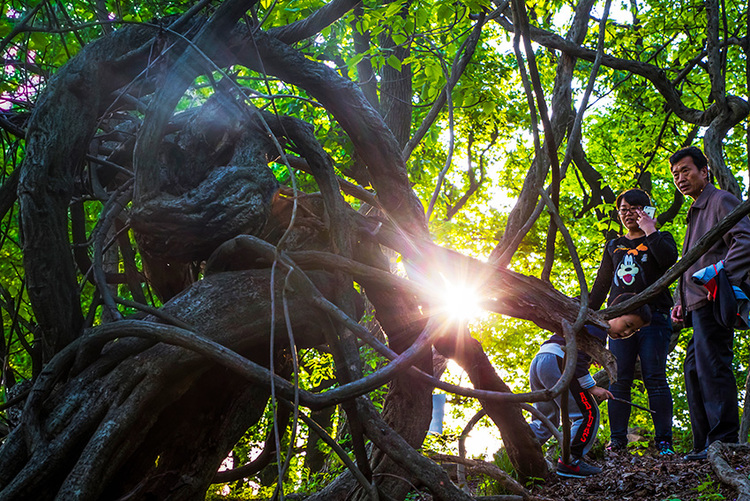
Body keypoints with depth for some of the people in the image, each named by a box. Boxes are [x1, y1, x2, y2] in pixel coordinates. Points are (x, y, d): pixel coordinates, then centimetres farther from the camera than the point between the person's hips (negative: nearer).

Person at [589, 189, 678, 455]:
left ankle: (663, 440, -8)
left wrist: (650, 231, -7)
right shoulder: (614, 246, 24)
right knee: (619, 380, -5)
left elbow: (669, 259, -11)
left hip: (653, 317, -3)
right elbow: (601, 284, 25)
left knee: (655, 378, -10)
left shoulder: (660, 238, 13)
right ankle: (617, 440, -3)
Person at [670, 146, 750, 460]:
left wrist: (723, 277, -29)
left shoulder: (722, 201, -2)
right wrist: (682, 302, 19)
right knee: (694, 371, 8)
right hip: (698, 306, 10)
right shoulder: (695, 214, 27)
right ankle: (703, 446, 12)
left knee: (712, 367, -14)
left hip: (713, 302, -10)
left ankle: (724, 442, -12)